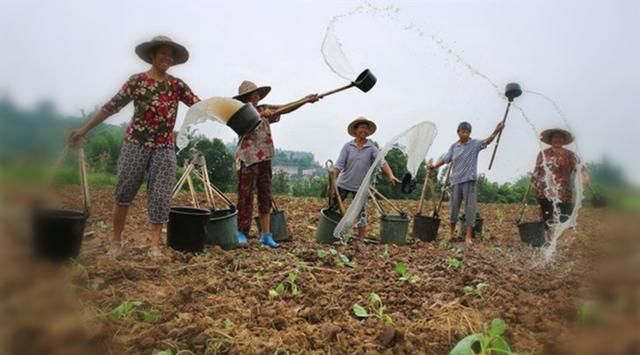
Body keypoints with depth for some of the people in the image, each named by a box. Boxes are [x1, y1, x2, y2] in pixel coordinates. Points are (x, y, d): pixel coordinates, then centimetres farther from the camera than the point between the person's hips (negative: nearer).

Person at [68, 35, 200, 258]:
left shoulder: (177, 85, 7)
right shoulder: (137, 81, 0)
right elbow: (112, 106, 1)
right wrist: (84, 129, 0)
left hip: (165, 148, 2)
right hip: (135, 144, -1)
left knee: (160, 196, 0)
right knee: (124, 193, 7)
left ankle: (155, 246, 7)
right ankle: (116, 240, 23)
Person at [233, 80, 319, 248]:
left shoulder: (264, 110, 13)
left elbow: (285, 108, 4)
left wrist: (306, 100, -7)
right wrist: (261, 114, -39)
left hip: (264, 159, 6)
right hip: (248, 159, -5)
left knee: (265, 198, 5)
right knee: (246, 197, -2)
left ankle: (266, 235, 11)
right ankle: (241, 233, 9)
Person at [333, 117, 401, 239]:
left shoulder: (371, 148, -3)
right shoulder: (348, 146, -4)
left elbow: (382, 161, -16)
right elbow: (339, 165, -8)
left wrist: (390, 175, -31)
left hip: (360, 186, 0)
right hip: (343, 183, 0)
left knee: (360, 212, 8)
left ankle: (361, 238, 19)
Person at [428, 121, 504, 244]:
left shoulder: (475, 144, 0)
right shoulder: (454, 146, 8)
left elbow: (487, 141, -13)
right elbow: (445, 159, 9)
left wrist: (496, 131, -29)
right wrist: (434, 165, -4)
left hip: (469, 181, -2)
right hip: (456, 180, 3)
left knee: (470, 208, -4)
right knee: (454, 207, 10)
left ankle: (468, 236, 1)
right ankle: (452, 232, 27)